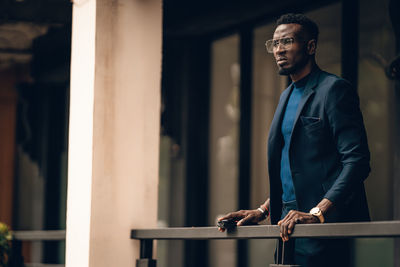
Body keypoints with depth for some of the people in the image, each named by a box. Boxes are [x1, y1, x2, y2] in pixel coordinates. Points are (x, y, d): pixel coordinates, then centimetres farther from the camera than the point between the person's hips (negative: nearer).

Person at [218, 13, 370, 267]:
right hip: (290, 230, 8)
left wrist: (317, 213, -23)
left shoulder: (334, 89, -7)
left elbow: (356, 162, -15)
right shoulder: (287, 96, 20)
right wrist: (262, 211, 14)